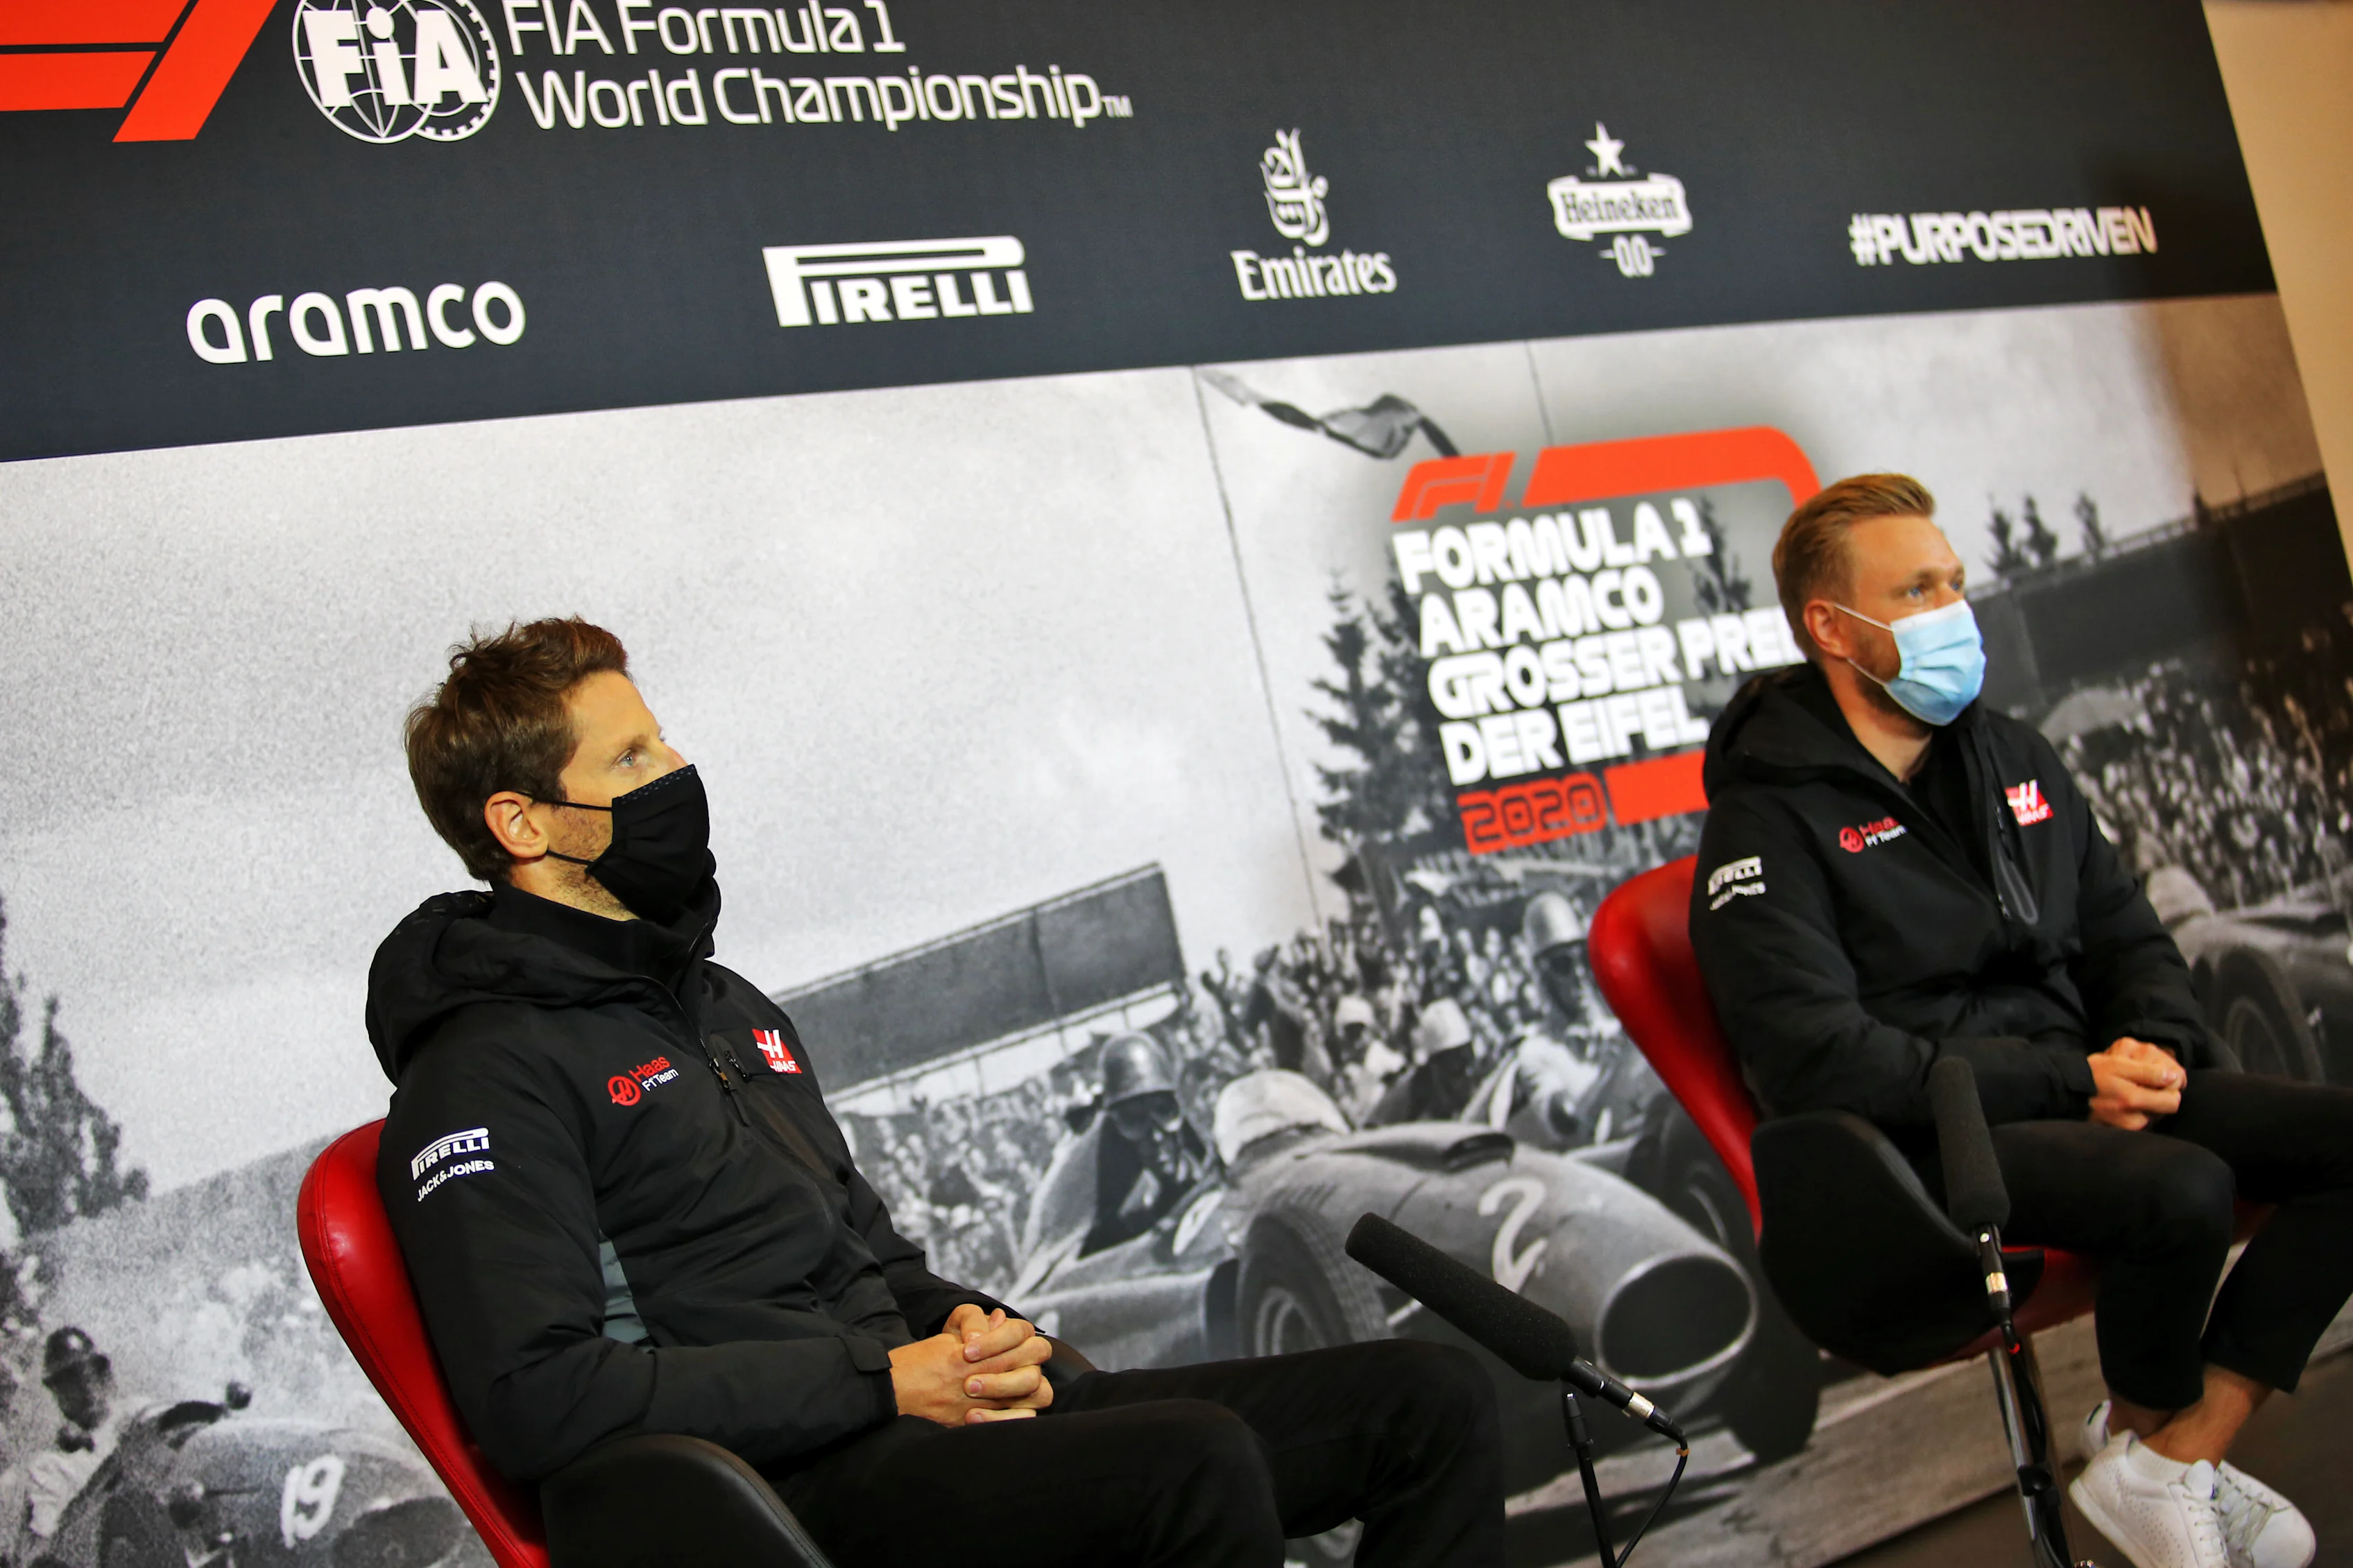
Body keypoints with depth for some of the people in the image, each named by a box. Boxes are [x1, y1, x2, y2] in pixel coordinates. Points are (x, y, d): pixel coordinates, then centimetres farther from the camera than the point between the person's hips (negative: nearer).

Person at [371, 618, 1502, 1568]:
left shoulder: (725, 1005, 23)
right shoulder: (484, 1074, -6)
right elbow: (535, 1400, -16)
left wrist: (963, 1326, 4)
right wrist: (883, 1382, -16)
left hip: (921, 1421, 9)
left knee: (1432, 1401, -4)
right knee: (1197, 1460, -35)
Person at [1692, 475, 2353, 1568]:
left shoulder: (2012, 759, 16)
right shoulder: (1769, 822, -8)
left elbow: (2125, 931, 20)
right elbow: (1818, 1062, -17)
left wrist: (2152, 1045, -5)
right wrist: (2067, 1083, -20)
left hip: (2087, 1084, 8)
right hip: (1925, 1143, -7)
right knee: (2181, 1188, -32)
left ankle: (2182, 1452, -9)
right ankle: (2138, 1433, 0)